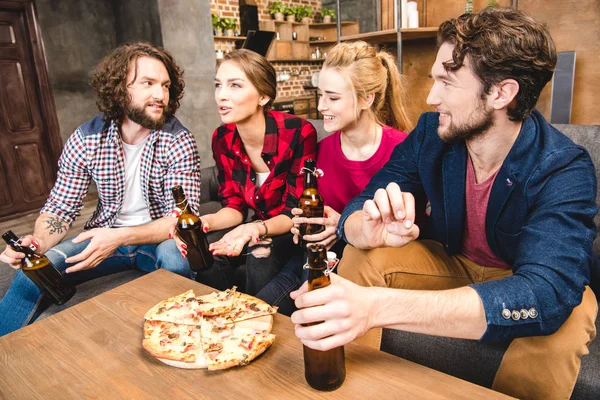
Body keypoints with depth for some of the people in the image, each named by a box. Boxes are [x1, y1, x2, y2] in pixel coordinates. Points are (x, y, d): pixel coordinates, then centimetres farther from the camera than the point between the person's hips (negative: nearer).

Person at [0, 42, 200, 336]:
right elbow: (60, 208, -2)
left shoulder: (179, 141, -16)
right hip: (104, 236, 3)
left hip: (158, 238, -2)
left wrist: (120, 237, -34)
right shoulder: (86, 139, -8)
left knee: (176, 259, -34)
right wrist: (37, 242, -25)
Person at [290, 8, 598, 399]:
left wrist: (378, 306, -55)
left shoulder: (563, 169, -28)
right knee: (360, 257, -19)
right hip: (450, 262, 3)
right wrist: (370, 230, -44)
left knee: (560, 326, -34)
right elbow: (356, 210, -16)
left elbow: (546, 293, -43)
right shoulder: (430, 132, -17)